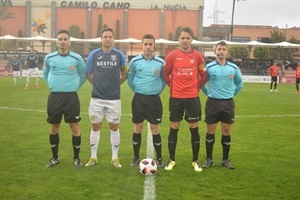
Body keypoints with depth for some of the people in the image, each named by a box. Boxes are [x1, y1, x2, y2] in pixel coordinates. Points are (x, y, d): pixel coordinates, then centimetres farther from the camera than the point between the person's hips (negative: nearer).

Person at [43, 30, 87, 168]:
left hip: (71, 97, -2)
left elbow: (83, 75, 10)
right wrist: (52, 85, 10)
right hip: (54, 97, 2)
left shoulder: (77, 58, -4)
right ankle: (54, 158, 25)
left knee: (74, 126, 0)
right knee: (54, 127, 9)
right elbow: (45, 73, 19)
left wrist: (75, 86, 4)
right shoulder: (49, 58, 0)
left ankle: (77, 158, 15)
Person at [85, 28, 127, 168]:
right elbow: (88, 74, 9)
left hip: (114, 98, 0)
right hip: (97, 97, 0)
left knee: (114, 127, 7)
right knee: (96, 126, 8)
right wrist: (97, 84, 4)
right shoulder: (93, 54, 0)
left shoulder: (119, 55, 1)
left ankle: (115, 158, 18)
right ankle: (93, 157, 21)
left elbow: (125, 73, 13)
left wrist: (116, 84, 5)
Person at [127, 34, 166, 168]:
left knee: (155, 128, 4)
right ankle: (136, 157, 21)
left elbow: (164, 79, 12)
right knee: (137, 128, 7)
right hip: (139, 98, 1)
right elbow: (130, 79, 10)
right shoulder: (135, 61, -3)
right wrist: (137, 90, 9)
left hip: (154, 99, 0)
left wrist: (158, 90, 7)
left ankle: (159, 158, 15)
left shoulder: (160, 62, -3)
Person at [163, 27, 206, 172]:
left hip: (192, 97, 1)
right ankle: (171, 160, 19)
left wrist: (197, 87, 6)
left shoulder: (198, 56, 0)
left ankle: (195, 161, 18)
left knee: (194, 128, 6)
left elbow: (203, 75, 11)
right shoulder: (172, 55, -2)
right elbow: (166, 74, 9)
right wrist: (172, 87, 6)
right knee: (174, 128, 6)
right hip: (176, 97, 0)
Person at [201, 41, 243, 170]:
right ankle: (209, 159, 18)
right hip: (213, 102, -2)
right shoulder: (209, 67, -5)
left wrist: (232, 94, 12)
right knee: (210, 131, 4)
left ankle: (225, 160, 20)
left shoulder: (233, 67, 3)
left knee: (227, 131, 7)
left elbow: (239, 83, 18)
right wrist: (209, 93, 4)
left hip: (228, 103, 2)